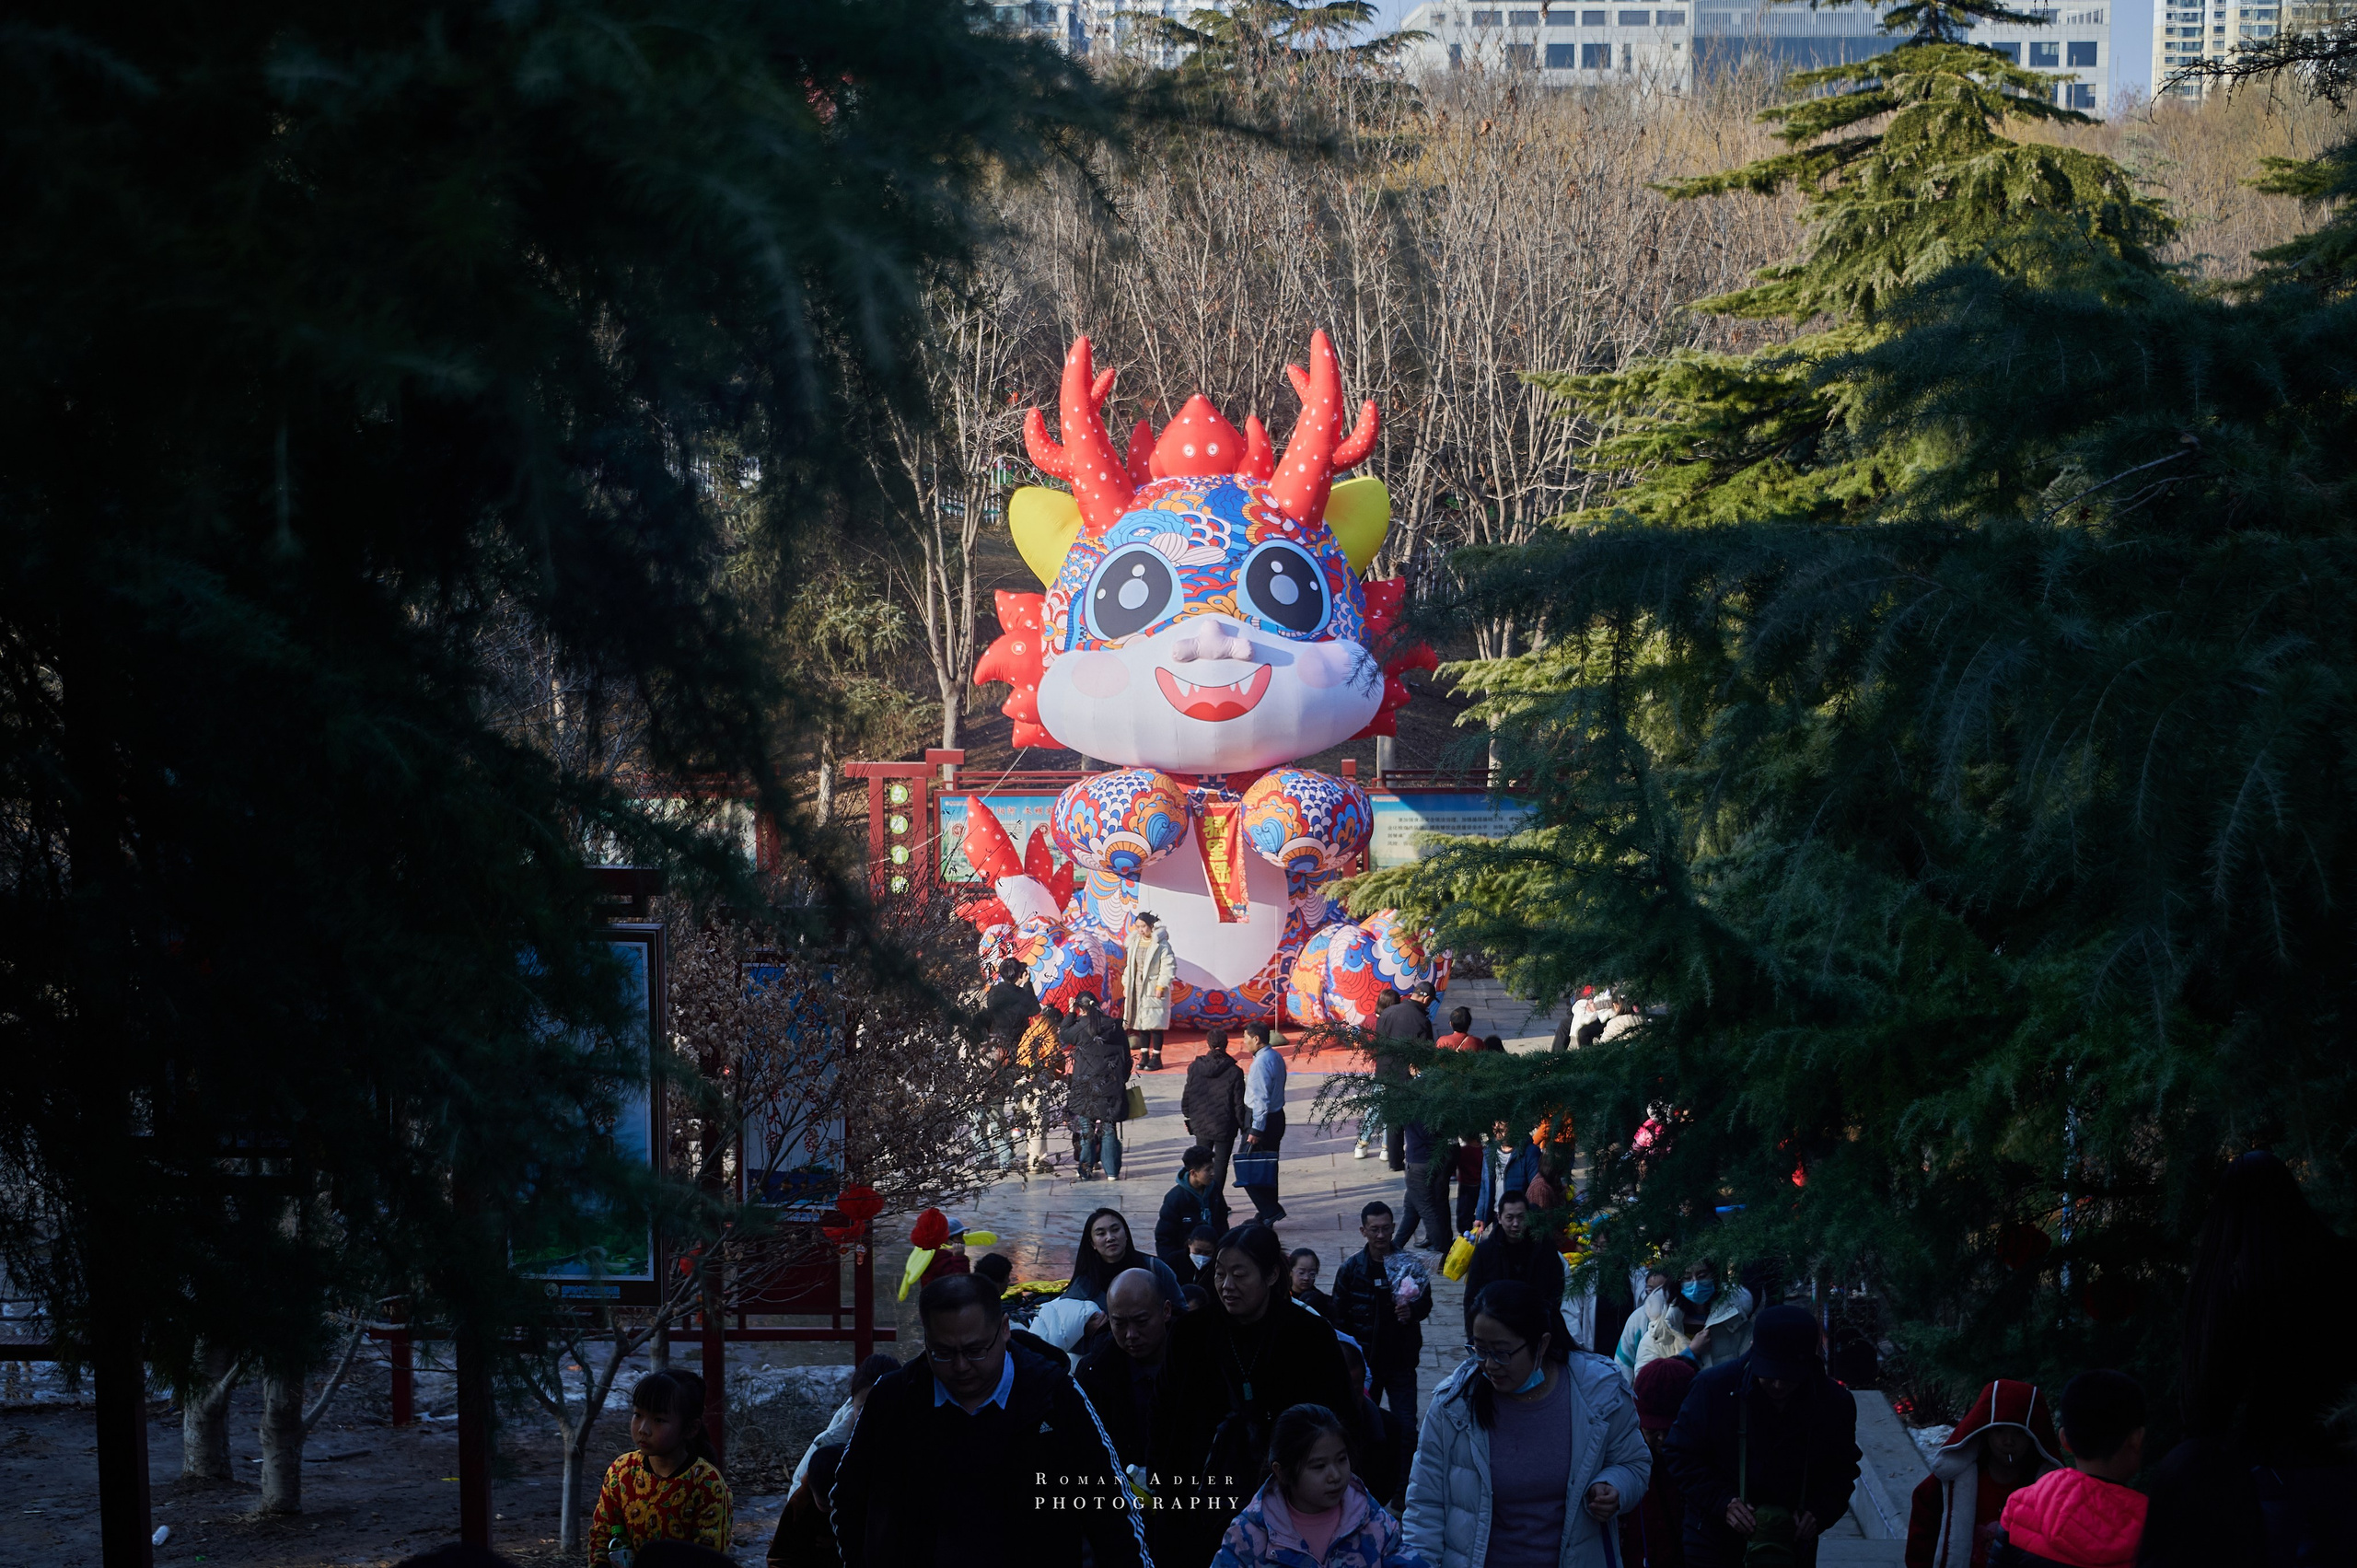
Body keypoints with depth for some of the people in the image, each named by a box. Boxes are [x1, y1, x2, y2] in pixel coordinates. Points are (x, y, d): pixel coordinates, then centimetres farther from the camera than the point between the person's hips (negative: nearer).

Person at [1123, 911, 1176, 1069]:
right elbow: (1129, 965, 16)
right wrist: (1126, 985, 12)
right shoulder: (1135, 942, 9)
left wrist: (1161, 986, -17)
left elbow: (1168, 966, -13)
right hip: (1137, 988, 6)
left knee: (1155, 1024, -4)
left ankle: (1156, 1057, 4)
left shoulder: (1161, 944, -11)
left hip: (1154, 989, -6)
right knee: (1141, 1022, 8)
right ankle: (1144, 1056, 15)